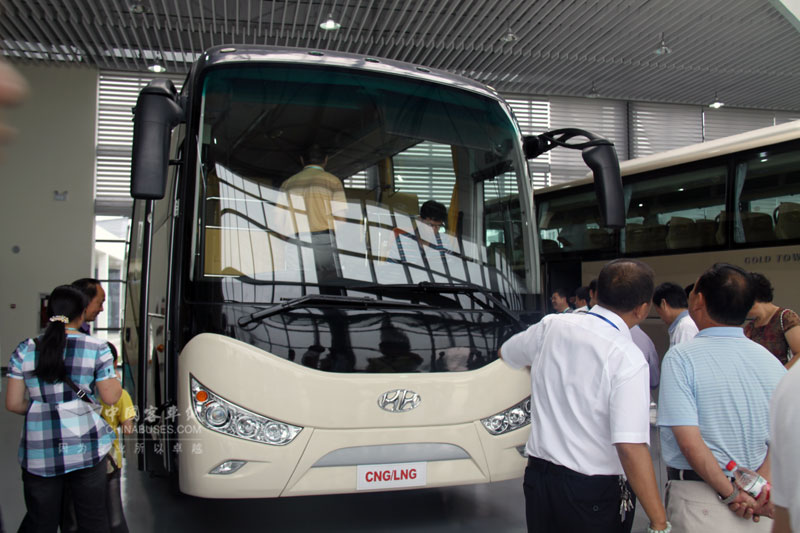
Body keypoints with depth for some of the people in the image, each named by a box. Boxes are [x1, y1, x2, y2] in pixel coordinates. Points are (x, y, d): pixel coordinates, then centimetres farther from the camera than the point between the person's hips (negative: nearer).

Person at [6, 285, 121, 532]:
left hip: (38, 453, 2)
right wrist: (115, 379, 17)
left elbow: (13, 403, 4)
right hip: (86, 448, -2)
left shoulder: (25, 350, 3)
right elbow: (111, 397, -2)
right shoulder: (97, 349, -5)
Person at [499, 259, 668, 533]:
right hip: (595, 493, -5)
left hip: (537, 476, 5)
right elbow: (631, 447, -26)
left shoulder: (551, 326, -4)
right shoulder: (628, 359, -20)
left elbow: (505, 353, 16)